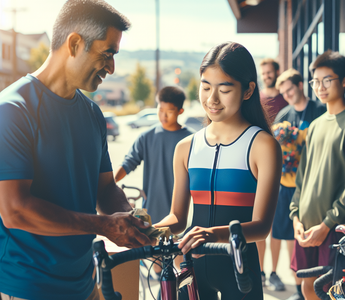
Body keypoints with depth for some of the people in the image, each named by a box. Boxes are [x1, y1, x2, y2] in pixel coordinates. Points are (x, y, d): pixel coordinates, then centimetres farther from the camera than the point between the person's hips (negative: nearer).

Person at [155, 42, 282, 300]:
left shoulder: (263, 145, -9)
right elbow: (178, 217, 9)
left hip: (239, 268, -3)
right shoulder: (186, 148, 6)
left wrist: (216, 233, -33)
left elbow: (261, 225, -16)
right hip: (194, 264, 4)